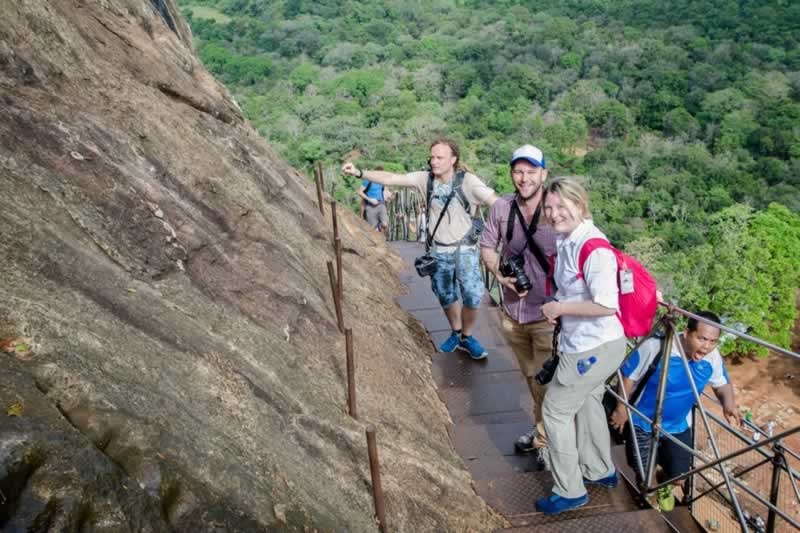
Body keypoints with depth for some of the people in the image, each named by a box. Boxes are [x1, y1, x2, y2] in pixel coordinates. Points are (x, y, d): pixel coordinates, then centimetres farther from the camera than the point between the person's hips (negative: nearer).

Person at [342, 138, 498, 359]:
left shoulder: (467, 181, -16)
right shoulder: (425, 179, -7)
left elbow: (496, 203, -22)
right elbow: (390, 178, -8)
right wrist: (359, 172, -16)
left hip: (465, 250, -3)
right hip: (438, 251, 3)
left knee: (472, 296, -4)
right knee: (446, 297, 16)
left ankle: (467, 337, 22)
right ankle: (456, 333, 41)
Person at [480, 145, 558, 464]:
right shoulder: (501, 207, -4)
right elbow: (487, 246, 8)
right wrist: (500, 275, -10)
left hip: (547, 314, -5)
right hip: (513, 311, 5)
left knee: (546, 382, 6)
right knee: (531, 377, 23)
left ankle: (547, 440, 28)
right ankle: (541, 429, 46)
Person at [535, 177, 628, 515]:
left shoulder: (593, 248, -25)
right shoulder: (564, 240, 3)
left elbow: (607, 305, -32)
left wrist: (560, 308, -21)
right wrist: (558, 308, 1)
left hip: (595, 347, -10)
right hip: (584, 343, 10)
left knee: (555, 410, 1)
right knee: (586, 403, 26)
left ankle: (570, 492, 18)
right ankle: (600, 472, 47)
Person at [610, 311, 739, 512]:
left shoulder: (713, 357, -15)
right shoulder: (654, 347, -30)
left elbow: (723, 384, 3)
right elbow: (627, 375, -16)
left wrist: (729, 404, -19)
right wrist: (621, 408, -9)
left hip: (678, 427, 4)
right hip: (643, 423, -3)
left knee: (677, 478, 5)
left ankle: (664, 486, 44)